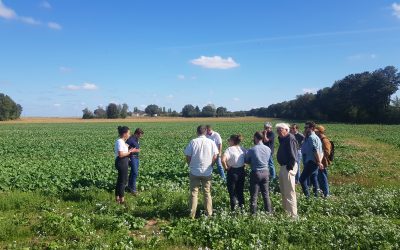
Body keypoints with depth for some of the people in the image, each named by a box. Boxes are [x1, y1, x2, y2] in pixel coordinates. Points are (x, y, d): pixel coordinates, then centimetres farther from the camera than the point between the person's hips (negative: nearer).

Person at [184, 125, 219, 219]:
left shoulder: (193, 142, -8)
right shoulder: (211, 142, -4)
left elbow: (188, 156, -7)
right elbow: (215, 156, -3)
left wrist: (191, 165, 9)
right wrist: (210, 166, 10)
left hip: (195, 172, -1)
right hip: (207, 172, 1)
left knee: (194, 193, 8)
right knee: (207, 193, 14)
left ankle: (192, 215, 12)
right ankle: (209, 214, 20)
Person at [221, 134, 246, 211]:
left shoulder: (229, 149, -16)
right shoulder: (243, 149, 1)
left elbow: (223, 160, -30)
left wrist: (226, 167, -14)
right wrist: (243, 164, 10)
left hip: (232, 172, -5)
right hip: (242, 171, 5)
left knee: (232, 192, 9)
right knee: (240, 191, 20)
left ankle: (234, 208, 12)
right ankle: (242, 206, 27)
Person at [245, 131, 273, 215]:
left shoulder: (252, 150, -15)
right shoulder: (268, 149, -2)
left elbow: (246, 160, -3)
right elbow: (267, 160, 9)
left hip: (256, 173, -4)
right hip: (265, 172, 4)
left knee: (254, 195, 5)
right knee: (266, 194, 15)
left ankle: (253, 213, 11)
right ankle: (269, 212, 22)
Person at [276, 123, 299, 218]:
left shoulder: (290, 138, -17)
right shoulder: (283, 139, 14)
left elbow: (293, 155, -22)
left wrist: (290, 167, -21)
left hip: (288, 167, -11)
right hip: (283, 167, 11)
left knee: (289, 192, -5)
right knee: (283, 191, 19)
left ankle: (292, 214, 2)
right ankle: (286, 210, 32)